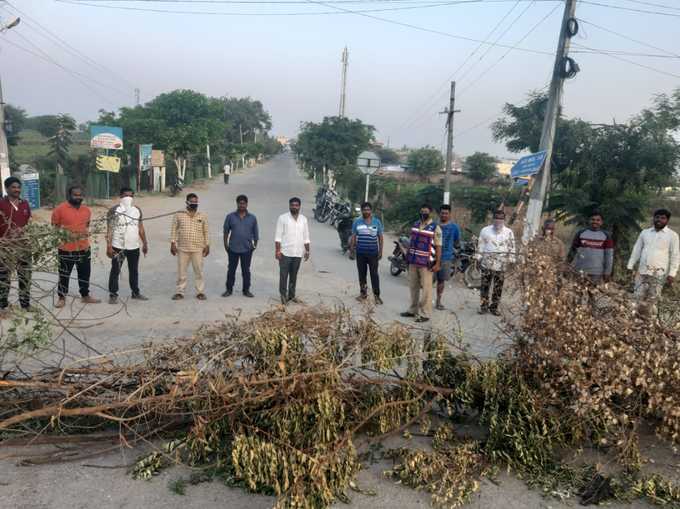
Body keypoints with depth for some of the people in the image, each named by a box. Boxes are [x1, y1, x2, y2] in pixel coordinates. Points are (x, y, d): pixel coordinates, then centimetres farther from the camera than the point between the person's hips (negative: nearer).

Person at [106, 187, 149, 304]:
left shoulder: (137, 210, 8)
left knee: (134, 270, 14)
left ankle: (136, 292, 25)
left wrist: (145, 243, 11)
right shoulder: (114, 210, -6)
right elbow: (109, 229, -8)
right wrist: (109, 246, -14)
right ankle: (113, 295, 7)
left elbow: (141, 228, 14)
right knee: (115, 271, 0)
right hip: (118, 247, -5)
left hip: (134, 247, 5)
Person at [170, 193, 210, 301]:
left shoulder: (202, 216, 6)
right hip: (182, 248, 0)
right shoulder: (179, 215, 3)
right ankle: (180, 292, 15)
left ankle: (200, 292, 13)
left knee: (199, 271, 3)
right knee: (181, 271, 6)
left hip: (198, 249, 0)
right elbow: (174, 230, 5)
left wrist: (207, 245, 5)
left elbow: (206, 232, 9)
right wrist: (173, 243, -2)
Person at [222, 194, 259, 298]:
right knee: (231, 269, 7)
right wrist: (225, 244, 1)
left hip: (247, 249, 0)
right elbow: (226, 231, 6)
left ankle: (246, 290, 17)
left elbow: (255, 232, 9)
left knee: (246, 270, 7)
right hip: (233, 248, 0)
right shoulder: (230, 216, 1)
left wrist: (255, 244, 4)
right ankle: (229, 289, 18)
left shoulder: (252, 218, 3)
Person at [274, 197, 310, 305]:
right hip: (285, 252, -4)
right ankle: (283, 295, 9)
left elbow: (306, 237, 13)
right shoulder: (283, 218, -4)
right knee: (283, 275, 0)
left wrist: (307, 250, 9)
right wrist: (277, 250, -12)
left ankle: (291, 295, 20)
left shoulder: (303, 219, 9)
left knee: (294, 275, 11)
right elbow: (278, 236, -6)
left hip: (298, 253, 4)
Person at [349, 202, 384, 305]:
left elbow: (380, 237, 5)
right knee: (362, 274, 9)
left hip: (373, 253, -2)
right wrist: (351, 249, 2)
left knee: (374, 274, -2)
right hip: (360, 253, 2)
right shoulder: (357, 221, 3)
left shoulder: (377, 222, 2)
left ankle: (377, 295, 3)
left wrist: (380, 251, 0)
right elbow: (353, 236, 6)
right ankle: (363, 293, 22)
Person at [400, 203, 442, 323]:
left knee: (426, 288, -3)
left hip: (426, 263, -6)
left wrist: (437, 264, -13)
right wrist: (407, 257, 16)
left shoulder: (435, 228, -7)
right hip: (413, 261, 6)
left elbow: (438, 247, -8)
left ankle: (425, 313, 3)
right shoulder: (415, 225, 12)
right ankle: (413, 310, 24)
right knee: (413, 287, 13)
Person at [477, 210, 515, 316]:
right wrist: (478, 257, 4)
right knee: (485, 285, 3)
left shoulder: (509, 232, 3)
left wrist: (511, 259, 3)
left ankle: (494, 307, 17)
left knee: (498, 287, 5)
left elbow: (511, 247, 7)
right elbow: (480, 245, 7)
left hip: (501, 265, 0)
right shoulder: (485, 230, 3)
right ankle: (484, 306, 12)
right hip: (487, 263, 0)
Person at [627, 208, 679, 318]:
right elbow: (637, 250, 12)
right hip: (642, 271, 3)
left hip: (659, 273, -3)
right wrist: (630, 266, 7)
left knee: (651, 300, 3)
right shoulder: (645, 232, 9)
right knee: (639, 297, 3)